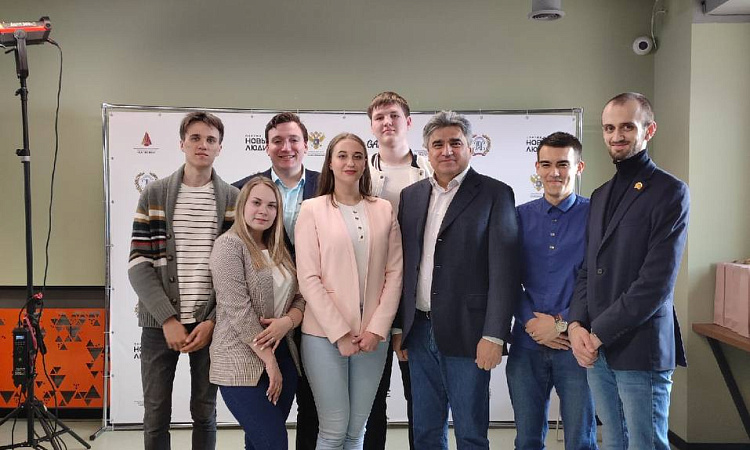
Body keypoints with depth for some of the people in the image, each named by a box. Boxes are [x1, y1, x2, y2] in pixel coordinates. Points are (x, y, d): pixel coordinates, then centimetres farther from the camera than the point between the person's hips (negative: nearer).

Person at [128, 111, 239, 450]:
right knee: (156, 415, 8)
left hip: (211, 323, 0)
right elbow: (139, 264, -2)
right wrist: (168, 319, -11)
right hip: (160, 322, 0)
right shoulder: (154, 195, 3)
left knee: (204, 413, 11)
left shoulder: (233, 199, 3)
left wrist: (213, 321, -10)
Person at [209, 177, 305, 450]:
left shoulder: (279, 251, 15)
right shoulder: (229, 245, -7)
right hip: (243, 364, -6)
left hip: (283, 358, 7)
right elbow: (238, 309, -15)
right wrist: (269, 360, -15)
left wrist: (287, 322, -12)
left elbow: (300, 298, 11)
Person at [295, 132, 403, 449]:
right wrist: (340, 333, -11)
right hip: (325, 334, -2)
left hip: (373, 334, 3)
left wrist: (377, 328, -6)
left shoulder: (384, 210, 7)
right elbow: (308, 279, -6)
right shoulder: (312, 210, -1)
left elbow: (394, 273, 4)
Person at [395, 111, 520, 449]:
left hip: (466, 333, -4)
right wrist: (398, 326, 10)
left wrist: (494, 335, -15)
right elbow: (403, 265, 12)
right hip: (419, 331, 5)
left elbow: (504, 269, -10)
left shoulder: (494, 194, -5)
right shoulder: (411, 196, 10)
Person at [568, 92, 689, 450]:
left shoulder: (670, 192, -6)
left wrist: (599, 333, -14)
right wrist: (577, 324, -4)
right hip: (596, 348, 6)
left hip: (641, 349, -6)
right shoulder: (600, 196, 15)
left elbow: (657, 282, -14)